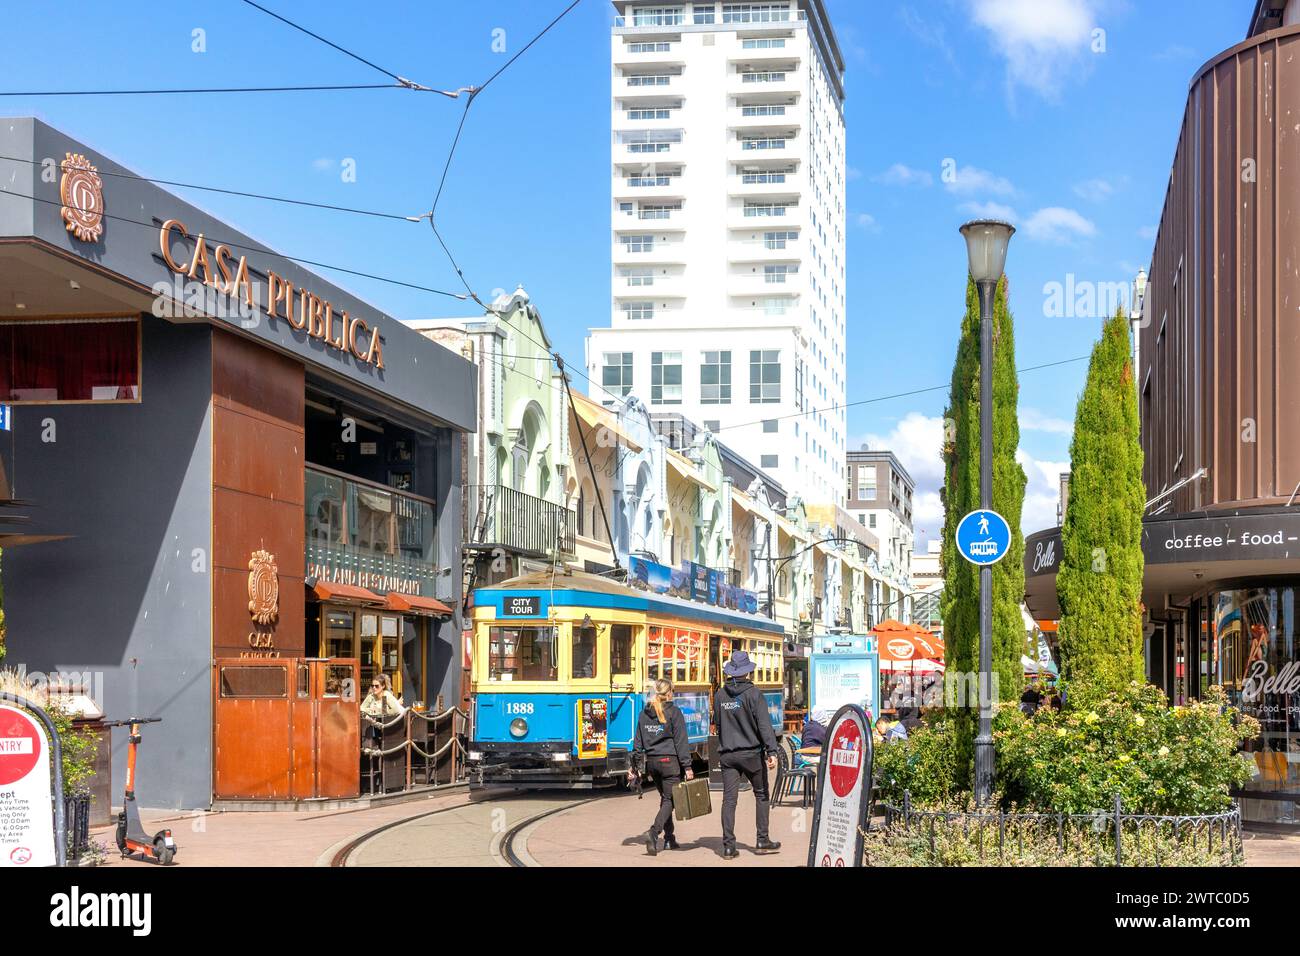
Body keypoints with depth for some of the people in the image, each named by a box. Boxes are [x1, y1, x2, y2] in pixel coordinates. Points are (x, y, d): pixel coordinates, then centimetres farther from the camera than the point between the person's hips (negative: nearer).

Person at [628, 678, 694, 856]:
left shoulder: (644, 714, 8)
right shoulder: (673, 712, -8)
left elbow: (638, 742, 10)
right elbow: (681, 741, -10)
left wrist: (634, 767, 16)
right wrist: (687, 767, -8)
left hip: (651, 761, 6)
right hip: (670, 761, -6)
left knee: (665, 798, 18)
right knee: (669, 800, -4)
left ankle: (669, 839, 21)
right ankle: (653, 832, -25)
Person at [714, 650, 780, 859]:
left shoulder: (720, 695, 4)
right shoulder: (753, 693, -10)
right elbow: (764, 724, -16)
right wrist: (771, 751, -19)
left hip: (727, 754, 3)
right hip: (751, 753, -3)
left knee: (729, 799, 2)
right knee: (761, 795, 13)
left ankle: (728, 846, -2)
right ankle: (762, 840, 13)